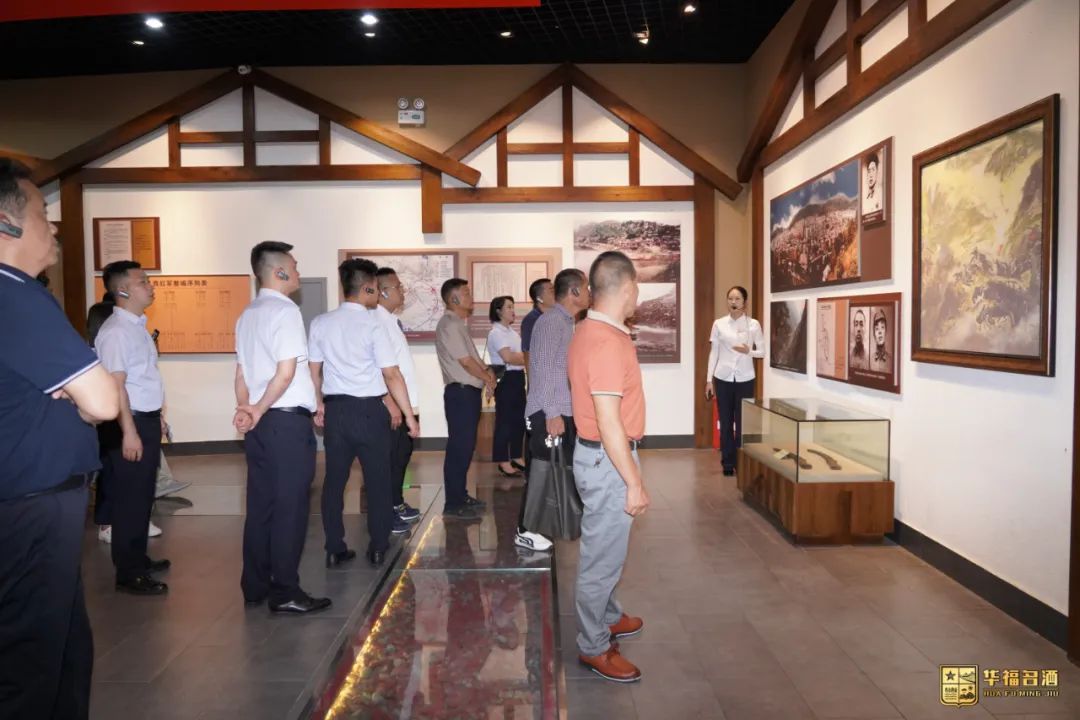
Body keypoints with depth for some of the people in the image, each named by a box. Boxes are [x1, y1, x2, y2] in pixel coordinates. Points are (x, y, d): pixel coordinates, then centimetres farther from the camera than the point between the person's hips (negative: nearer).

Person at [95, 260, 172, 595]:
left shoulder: (138, 325, 13)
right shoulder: (116, 330, -17)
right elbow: (116, 385, -21)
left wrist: (157, 416, 20)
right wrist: (129, 431, -24)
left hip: (147, 418, 10)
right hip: (130, 421, -10)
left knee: (143, 495, 18)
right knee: (130, 498, -1)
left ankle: (138, 559, 31)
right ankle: (128, 574, 10)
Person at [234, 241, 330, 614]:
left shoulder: (247, 314, 14)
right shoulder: (285, 310, -11)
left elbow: (242, 373, 12)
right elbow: (286, 373, -16)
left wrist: (246, 410, 6)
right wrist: (258, 412, -6)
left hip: (261, 422, 8)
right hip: (287, 420, -8)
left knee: (261, 503, 13)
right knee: (290, 506, -1)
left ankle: (255, 587, 21)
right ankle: (285, 592, 7)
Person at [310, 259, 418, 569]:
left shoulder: (320, 323, 3)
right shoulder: (372, 324, -11)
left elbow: (315, 370, 10)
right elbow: (391, 374, -13)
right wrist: (409, 415, -7)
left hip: (335, 408, 4)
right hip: (368, 409, -4)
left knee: (335, 478, 12)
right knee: (377, 478, 9)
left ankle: (335, 550, 18)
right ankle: (378, 548, 17)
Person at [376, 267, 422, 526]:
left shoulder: (391, 320, 14)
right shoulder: (377, 320, -16)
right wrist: (391, 404, -24)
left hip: (405, 404, 9)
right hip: (392, 406, -9)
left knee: (402, 456, 17)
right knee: (391, 459, 1)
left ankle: (396, 505, 30)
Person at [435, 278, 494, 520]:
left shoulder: (458, 324, 16)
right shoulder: (449, 324, -14)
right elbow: (466, 362, -17)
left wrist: (486, 371, 2)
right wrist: (489, 379, -2)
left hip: (469, 392, 10)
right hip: (460, 393, -10)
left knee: (466, 446, 15)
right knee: (459, 447, -5)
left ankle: (461, 495, 25)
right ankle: (453, 504, 1)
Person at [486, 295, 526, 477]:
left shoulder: (511, 331, 18)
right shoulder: (496, 332, -11)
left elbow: (520, 354, 20)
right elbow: (508, 357, -21)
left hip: (517, 377, 9)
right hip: (505, 379, -9)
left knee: (519, 418, 13)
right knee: (504, 420, -4)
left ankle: (516, 457, 24)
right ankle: (503, 462, 2)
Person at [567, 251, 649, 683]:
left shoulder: (590, 331, 7)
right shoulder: (608, 342, -25)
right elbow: (608, 422, -26)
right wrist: (635, 483, -21)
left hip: (599, 453, 10)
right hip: (608, 460, -10)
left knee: (605, 549, 24)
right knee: (602, 555, 3)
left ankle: (607, 617, 42)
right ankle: (593, 647, 18)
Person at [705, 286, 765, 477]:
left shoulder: (754, 324, -1)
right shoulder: (719, 324, 1)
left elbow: (762, 352, 4)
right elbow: (713, 352, 4)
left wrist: (749, 351, -17)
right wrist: (709, 379, 2)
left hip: (745, 379, -1)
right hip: (723, 378, 1)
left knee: (742, 422, 1)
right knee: (726, 422, 6)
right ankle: (728, 463, 15)